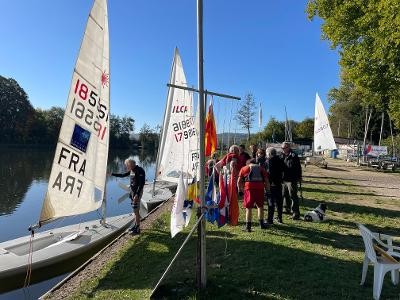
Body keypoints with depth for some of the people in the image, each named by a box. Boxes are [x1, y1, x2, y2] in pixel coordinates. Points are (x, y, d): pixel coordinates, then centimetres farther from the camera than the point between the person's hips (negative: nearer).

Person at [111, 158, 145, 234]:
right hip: (132, 191, 8)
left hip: (137, 192, -8)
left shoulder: (140, 171, -17)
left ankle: (137, 229, 2)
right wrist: (112, 174, 23)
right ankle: (135, 225, 27)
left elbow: (141, 184, -22)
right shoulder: (131, 170, 9)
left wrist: (137, 195, -26)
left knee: (136, 210, -5)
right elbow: (123, 175, 25)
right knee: (135, 210, 15)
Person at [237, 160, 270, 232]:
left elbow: (239, 181, 12)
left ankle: (248, 226, 7)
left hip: (249, 188, -2)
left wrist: (240, 189, 24)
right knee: (260, 206, 19)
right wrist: (267, 190, 22)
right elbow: (266, 180, 17)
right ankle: (261, 223, 26)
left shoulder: (244, 168, 20)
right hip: (260, 188, 2)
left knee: (248, 207, 5)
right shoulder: (261, 168, 25)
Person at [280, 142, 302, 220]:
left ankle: (296, 213, 3)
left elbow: (298, 167, -11)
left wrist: (299, 177, -13)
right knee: (285, 195, 20)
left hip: (291, 180, -8)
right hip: (283, 179, 8)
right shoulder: (282, 156, 10)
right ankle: (287, 208, 39)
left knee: (293, 196, -4)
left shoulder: (293, 156, -11)